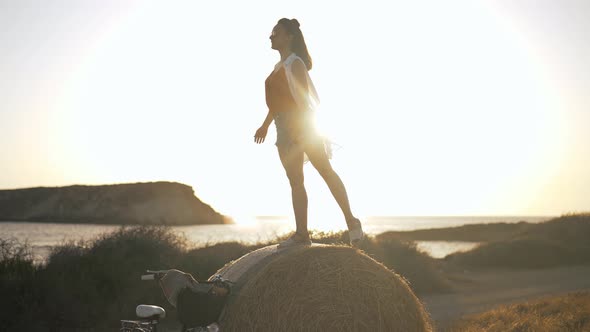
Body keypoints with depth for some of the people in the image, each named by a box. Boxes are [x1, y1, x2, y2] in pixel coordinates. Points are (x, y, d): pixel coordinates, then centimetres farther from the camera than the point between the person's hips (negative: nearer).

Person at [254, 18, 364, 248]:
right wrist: (266, 125, 28)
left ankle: (352, 223, 0)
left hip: (301, 123, -9)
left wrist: (303, 126, -24)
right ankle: (302, 233, 5)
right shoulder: (280, 65, 18)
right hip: (285, 127, 9)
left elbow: (303, 96, -16)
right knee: (295, 181, 5)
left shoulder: (295, 64, -7)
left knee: (325, 170, -6)